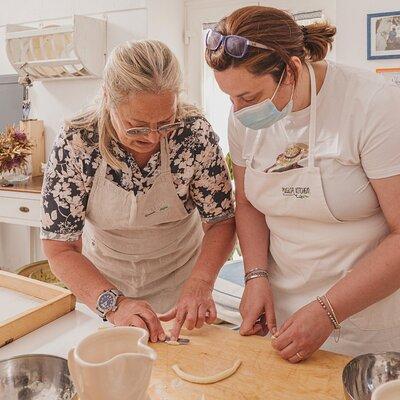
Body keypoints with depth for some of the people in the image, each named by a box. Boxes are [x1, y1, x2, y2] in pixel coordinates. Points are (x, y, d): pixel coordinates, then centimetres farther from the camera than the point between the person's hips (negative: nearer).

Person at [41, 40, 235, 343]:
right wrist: (114, 304, -33)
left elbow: (220, 221, -14)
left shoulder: (195, 133, -24)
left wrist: (200, 283, -30)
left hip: (180, 280, 0)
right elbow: (60, 248, -20)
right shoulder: (75, 144, -25)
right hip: (101, 281, 1)